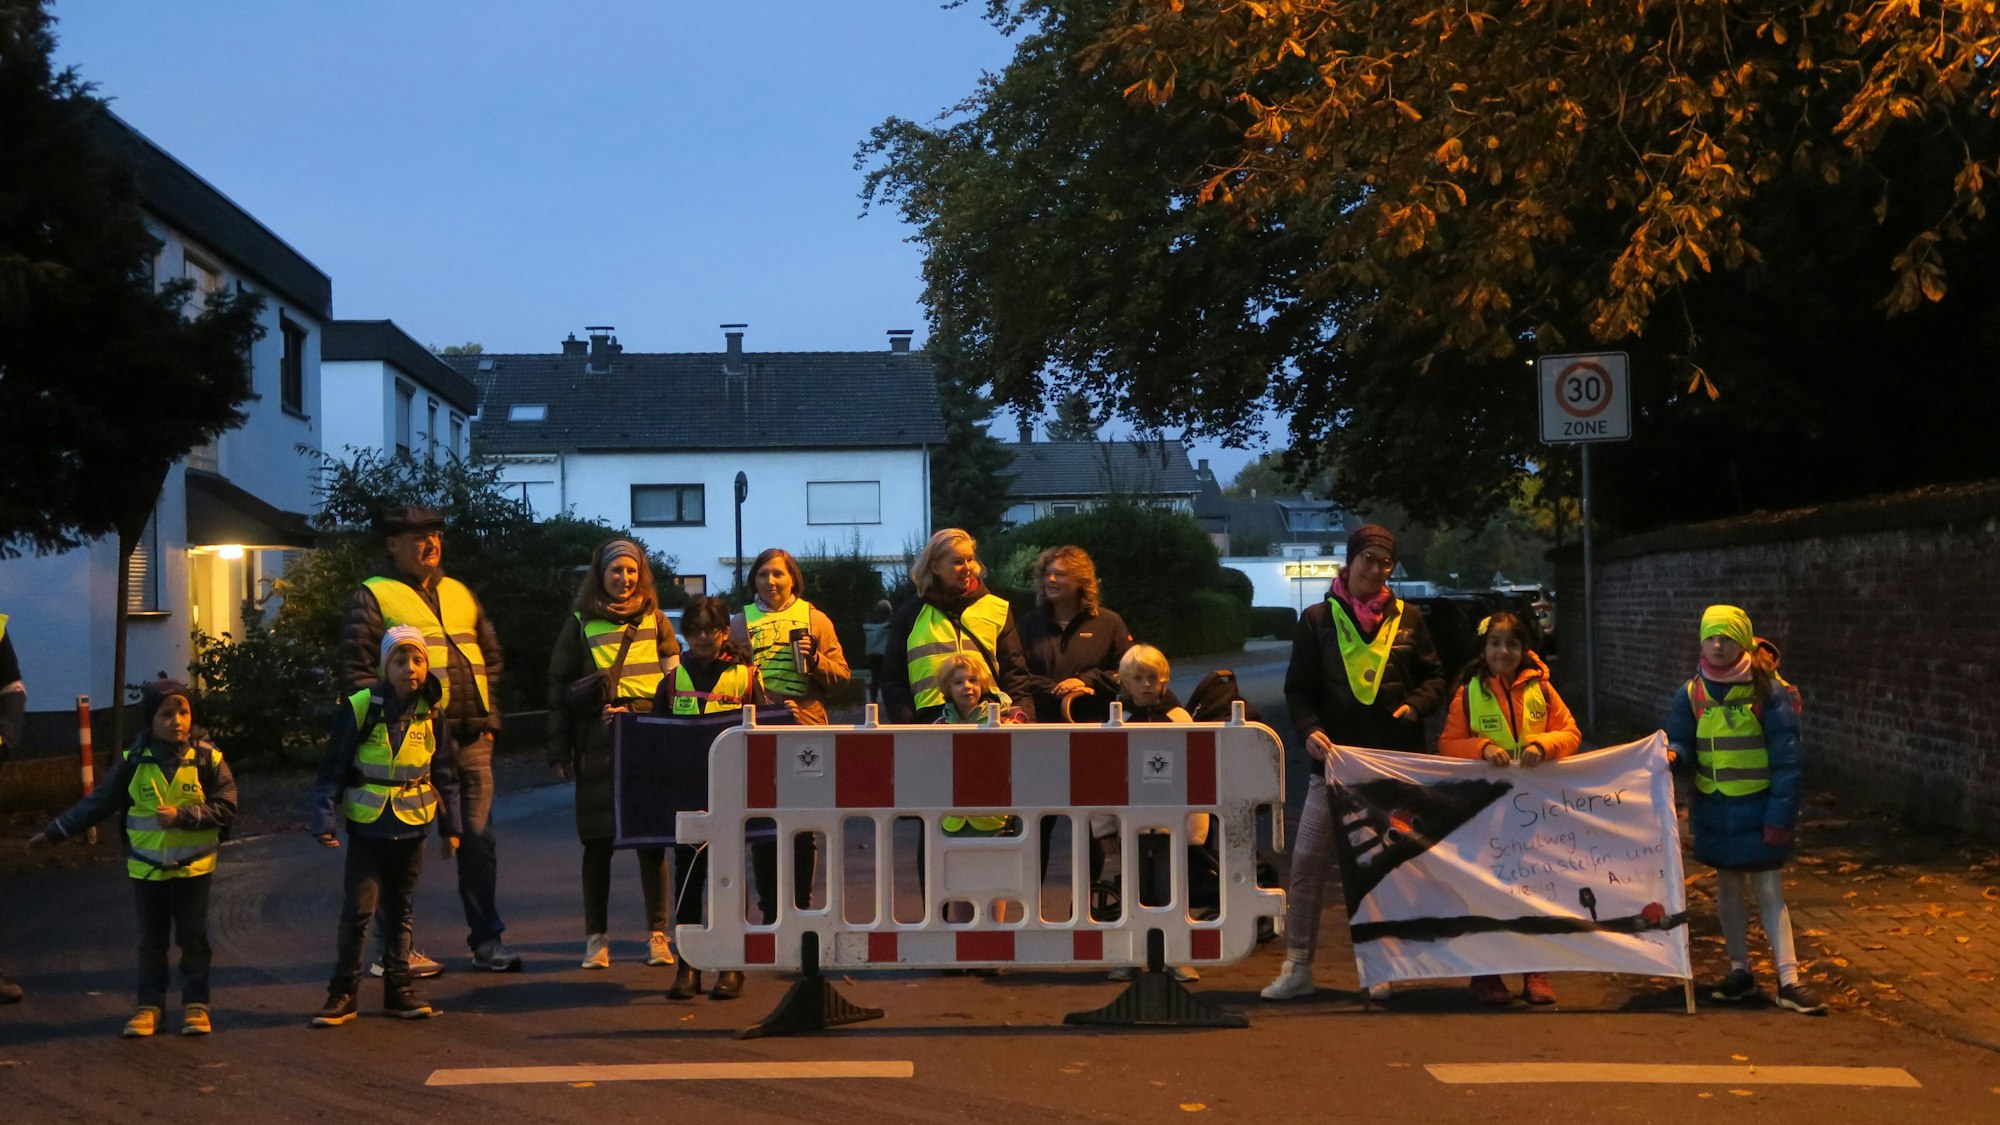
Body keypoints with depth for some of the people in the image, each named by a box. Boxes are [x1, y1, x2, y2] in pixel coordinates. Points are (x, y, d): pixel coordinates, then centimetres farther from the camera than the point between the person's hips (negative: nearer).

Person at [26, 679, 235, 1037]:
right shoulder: (134, 762, -5)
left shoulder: (207, 759, -10)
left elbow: (225, 807, -11)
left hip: (193, 866, -2)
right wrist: (55, 831, 5)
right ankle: (150, 1004, 19)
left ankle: (196, 1003, 15)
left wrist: (182, 815, -23)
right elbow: (98, 803, 4)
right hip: (147, 867, 2)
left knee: (193, 937, 5)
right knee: (151, 939, 9)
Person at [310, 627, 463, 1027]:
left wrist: (450, 825, 12)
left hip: (411, 828, 3)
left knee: (399, 911, 12)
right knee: (357, 910, -4)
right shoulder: (361, 708, -10)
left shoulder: (433, 713, 1)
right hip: (367, 826, -3)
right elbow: (333, 769, -5)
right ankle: (342, 993, 7)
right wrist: (324, 821, -10)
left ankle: (398, 987, 20)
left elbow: (444, 773, 11)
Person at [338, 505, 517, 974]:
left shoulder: (459, 594, 17)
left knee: (478, 839, 9)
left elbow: (490, 656, 23)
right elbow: (355, 668, -7)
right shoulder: (373, 596, -1)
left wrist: (489, 716, 14)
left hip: (471, 739, 6)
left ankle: (486, 939, 18)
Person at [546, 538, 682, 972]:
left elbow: (674, 676, 13)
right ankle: (596, 937, 11)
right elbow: (559, 688, 9)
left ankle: (657, 935, 8)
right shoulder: (580, 623, 8)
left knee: (652, 839, 0)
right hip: (598, 744, -1)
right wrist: (560, 751, 4)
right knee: (598, 842, 3)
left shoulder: (654, 618, 12)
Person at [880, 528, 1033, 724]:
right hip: (929, 721, 0)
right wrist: (906, 725, -1)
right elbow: (893, 679, 12)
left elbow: (1015, 674, 11)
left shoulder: (996, 609, 12)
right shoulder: (911, 614, 12)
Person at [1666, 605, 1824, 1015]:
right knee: (1728, 889, 13)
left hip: (1758, 808, -4)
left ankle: (1789, 980, -1)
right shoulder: (1691, 693, 1)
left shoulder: (1766, 690, -9)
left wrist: (1781, 813, -14)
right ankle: (1740, 971, 25)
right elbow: (1683, 742, 6)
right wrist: (1673, 753, -19)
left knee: (1769, 891, -4)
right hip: (1714, 808, 4)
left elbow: (1787, 756, -9)